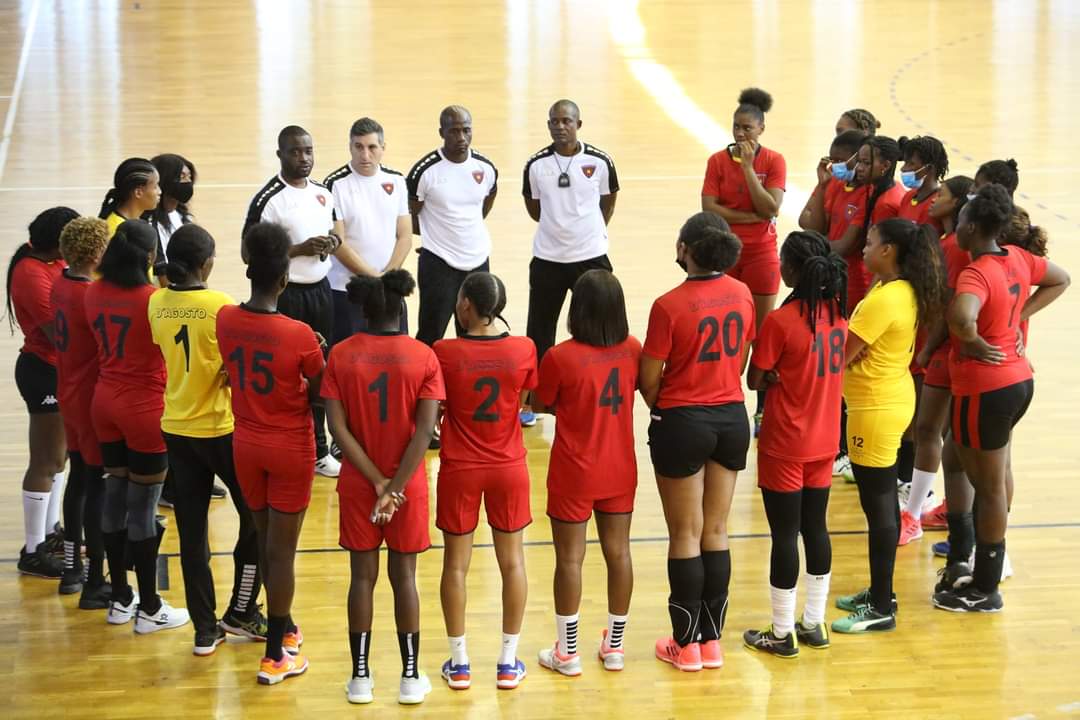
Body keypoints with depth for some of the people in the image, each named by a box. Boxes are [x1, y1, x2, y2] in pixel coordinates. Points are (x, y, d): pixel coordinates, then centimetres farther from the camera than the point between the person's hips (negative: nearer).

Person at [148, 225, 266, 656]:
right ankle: (241, 613, 17)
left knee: (191, 530, 10)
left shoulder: (157, 304, -3)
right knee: (256, 518, 14)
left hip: (176, 427, 5)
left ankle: (205, 630, 14)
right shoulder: (221, 307, -18)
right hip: (220, 427, -5)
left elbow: (165, 349, 7)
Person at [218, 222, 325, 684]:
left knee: (265, 542, 20)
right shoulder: (300, 336, -23)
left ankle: (284, 627, 37)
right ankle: (275, 656, 12)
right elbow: (319, 396, -11)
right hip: (291, 450, -4)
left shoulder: (225, 320, -11)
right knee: (281, 551, 5)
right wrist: (318, 360, 6)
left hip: (246, 445, 4)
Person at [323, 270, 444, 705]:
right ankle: (411, 677, 14)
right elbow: (425, 429, -16)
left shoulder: (341, 356, -7)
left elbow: (338, 427, -11)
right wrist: (394, 486, -14)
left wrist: (377, 482, -10)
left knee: (362, 576, 10)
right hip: (408, 485, -1)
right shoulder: (423, 357, -9)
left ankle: (360, 676, 14)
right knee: (404, 577, 9)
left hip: (357, 485, 1)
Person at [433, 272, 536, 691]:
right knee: (512, 560, 13)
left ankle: (459, 664, 17)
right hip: (509, 468, 2)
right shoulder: (524, 350, -10)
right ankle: (508, 663, 18)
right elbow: (524, 401, 2)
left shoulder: (444, 353, -16)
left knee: (456, 562, 11)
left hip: (459, 471, -2)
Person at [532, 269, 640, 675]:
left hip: (574, 474, -4)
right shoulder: (632, 350, -7)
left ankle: (567, 652, 14)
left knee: (570, 558, 7)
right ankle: (614, 647, 24)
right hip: (620, 471, 4)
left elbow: (542, 405, -6)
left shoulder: (561, 357, -20)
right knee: (618, 553, 13)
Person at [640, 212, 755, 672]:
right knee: (716, 532, 13)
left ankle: (686, 644, 14)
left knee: (685, 535, 6)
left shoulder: (670, 306, -19)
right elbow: (741, 359, 6)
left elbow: (649, 377, -13)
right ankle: (712, 641, 19)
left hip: (682, 424, -5)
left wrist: (658, 407, 7)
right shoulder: (741, 295, -2)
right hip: (732, 418, 5)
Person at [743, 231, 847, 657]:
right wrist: (787, 375, 2)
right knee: (815, 528, 16)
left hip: (785, 446, -6)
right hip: (825, 441, 6)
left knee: (784, 533, 3)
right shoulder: (837, 311, -1)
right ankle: (814, 624, 25)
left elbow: (755, 380, -14)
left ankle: (782, 633, 11)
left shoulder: (780, 321, -21)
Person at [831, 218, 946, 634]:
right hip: (894, 400, 10)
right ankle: (880, 593, 29)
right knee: (883, 502, 18)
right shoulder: (907, 292, 6)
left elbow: (841, 354, -21)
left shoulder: (884, 300, -23)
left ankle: (881, 610, 5)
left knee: (878, 506, -2)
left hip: (876, 411, -10)